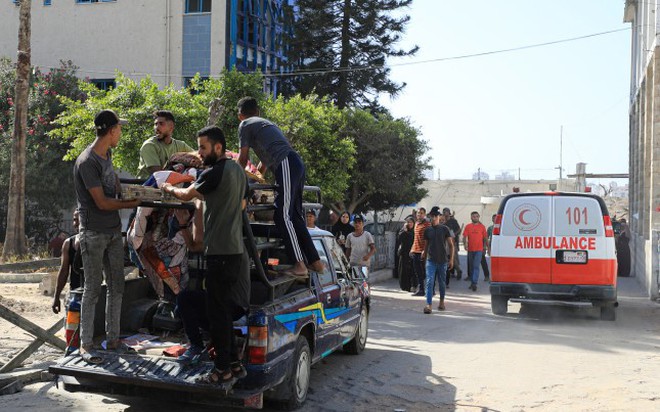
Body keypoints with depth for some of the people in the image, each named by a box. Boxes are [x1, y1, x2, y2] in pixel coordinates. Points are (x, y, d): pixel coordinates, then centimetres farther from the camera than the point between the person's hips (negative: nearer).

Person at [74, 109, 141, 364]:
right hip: (94, 234, -8)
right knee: (92, 289, -2)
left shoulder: (107, 154, 9)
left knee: (116, 287, 11)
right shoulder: (87, 162, -18)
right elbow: (102, 202, -19)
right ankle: (85, 345, 8)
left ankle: (113, 339, 21)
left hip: (114, 231, 8)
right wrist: (132, 203, -10)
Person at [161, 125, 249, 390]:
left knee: (218, 312, -3)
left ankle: (223, 371, 2)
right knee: (224, 310, 15)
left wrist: (169, 189, 20)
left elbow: (187, 195, -1)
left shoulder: (215, 172, -14)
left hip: (220, 250, -9)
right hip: (235, 247, 9)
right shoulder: (238, 171, 14)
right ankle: (234, 364, 20)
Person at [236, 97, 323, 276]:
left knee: (283, 216, -11)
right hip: (296, 162, 9)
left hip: (285, 165, -9)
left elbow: (243, 158, 11)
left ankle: (299, 264, -18)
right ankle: (315, 261, 9)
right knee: (294, 215, 10)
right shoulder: (265, 123, 33)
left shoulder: (245, 125, 8)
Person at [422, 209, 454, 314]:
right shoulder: (428, 230, 5)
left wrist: (451, 259, -3)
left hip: (442, 260, 0)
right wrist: (424, 254, 12)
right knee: (429, 282, -11)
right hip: (431, 260, 0)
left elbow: (451, 245, 2)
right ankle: (428, 304, -15)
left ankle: (442, 301, 31)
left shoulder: (444, 229, -1)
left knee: (442, 282, 11)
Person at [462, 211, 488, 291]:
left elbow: (485, 238, 9)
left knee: (476, 266, -11)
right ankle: (472, 282, 23)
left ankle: (474, 283, -16)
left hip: (479, 250, -3)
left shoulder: (482, 227, 3)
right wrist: (465, 244, -18)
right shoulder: (468, 227, 5)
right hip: (470, 249, 3)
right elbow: (464, 236, -1)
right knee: (471, 267, 11)